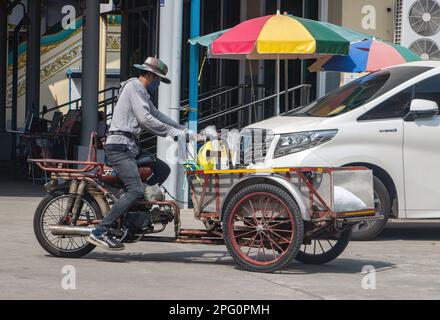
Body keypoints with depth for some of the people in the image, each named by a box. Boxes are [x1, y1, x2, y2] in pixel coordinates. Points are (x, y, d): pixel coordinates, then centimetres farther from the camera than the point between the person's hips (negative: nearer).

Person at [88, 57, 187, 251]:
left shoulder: (142, 92, 25)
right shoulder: (134, 87, -8)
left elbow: (157, 115, 28)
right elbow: (146, 119, -17)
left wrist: (184, 130, 21)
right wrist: (172, 132, -12)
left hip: (131, 147, 10)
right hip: (119, 146, -10)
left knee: (163, 170, 9)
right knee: (136, 191, -20)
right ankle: (99, 233, -24)